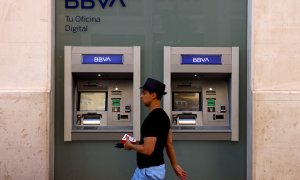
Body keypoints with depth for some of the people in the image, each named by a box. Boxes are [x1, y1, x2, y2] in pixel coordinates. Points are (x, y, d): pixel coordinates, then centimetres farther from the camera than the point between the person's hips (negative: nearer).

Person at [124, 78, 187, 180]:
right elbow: (169, 143, 14)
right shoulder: (163, 116, 8)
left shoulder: (152, 119, -24)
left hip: (150, 171, -10)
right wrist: (175, 165, 19)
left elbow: (147, 150, -28)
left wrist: (131, 146, -10)